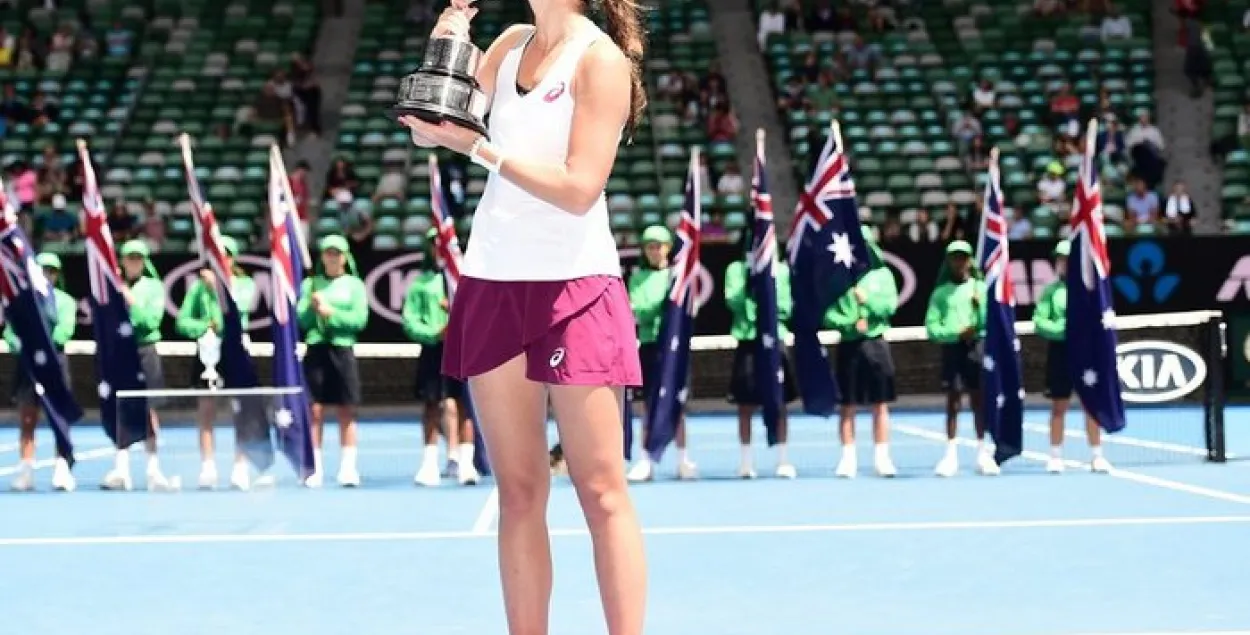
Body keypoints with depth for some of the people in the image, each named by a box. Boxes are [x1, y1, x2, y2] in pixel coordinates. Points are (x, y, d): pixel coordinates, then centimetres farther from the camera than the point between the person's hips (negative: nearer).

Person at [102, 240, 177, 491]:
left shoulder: (153, 287, 4)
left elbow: (152, 320, -6)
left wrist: (132, 301, -13)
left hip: (145, 350, -1)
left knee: (148, 411, 2)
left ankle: (153, 468, 4)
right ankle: (121, 468, -3)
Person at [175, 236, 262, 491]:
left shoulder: (245, 285, 7)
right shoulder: (200, 286, 8)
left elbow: (237, 307, -13)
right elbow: (182, 321, 4)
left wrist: (218, 285, -15)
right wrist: (206, 326, -11)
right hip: (208, 351, 1)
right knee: (206, 411, 0)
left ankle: (241, 469, 0)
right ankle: (207, 468, 2)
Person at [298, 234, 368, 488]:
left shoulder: (354, 285, 8)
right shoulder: (311, 284, 11)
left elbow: (360, 319, -3)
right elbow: (301, 318, 4)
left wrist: (332, 313, -11)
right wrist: (312, 306, -14)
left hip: (343, 349, -1)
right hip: (316, 350, 1)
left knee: (347, 410, -1)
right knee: (315, 410, -2)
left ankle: (348, 467, 1)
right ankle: (314, 469, 0)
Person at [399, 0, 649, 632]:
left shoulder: (601, 58, -8)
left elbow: (579, 188, -15)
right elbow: (426, 130, 13)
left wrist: (477, 147, -17)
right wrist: (443, 52, -2)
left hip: (573, 288, -6)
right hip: (492, 283, 6)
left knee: (602, 492, -6)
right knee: (519, 493, 6)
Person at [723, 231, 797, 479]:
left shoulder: (781, 270, 9)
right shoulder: (736, 269, 7)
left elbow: (785, 307, 3)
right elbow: (733, 301, -5)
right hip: (747, 340, 0)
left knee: (779, 404, -1)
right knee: (745, 405, 2)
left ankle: (783, 459, 3)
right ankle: (747, 460, 9)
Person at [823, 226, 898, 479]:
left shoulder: (881, 273, 6)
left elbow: (891, 305, -3)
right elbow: (827, 314, -4)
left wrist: (868, 299, -15)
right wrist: (849, 324, -17)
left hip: (875, 343, 1)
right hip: (848, 344, -1)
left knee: (880, 405, 3)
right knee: (848, 406, 2)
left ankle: (882, 457, 7)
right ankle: (848, 458, 7)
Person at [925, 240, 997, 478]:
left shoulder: (980, 288, 5)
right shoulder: (941, 293, 6)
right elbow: (932, 326, -1)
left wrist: (980, 305, -17)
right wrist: (957, 332, -12)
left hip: (976, 348, 0)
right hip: (951, 348, 0)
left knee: (979, 399, 2)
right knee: (952, 402, 1)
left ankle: (983, 453, 7)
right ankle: (951, 455, 3)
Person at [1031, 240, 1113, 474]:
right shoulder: (1051, 290, 4)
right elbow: (1039, 321, -1)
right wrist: (1060, 328, -16)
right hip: (1060, 350, 0)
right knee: (1058, 406, 5)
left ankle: (1097, 456, 6)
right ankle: (1056, 457, 11)